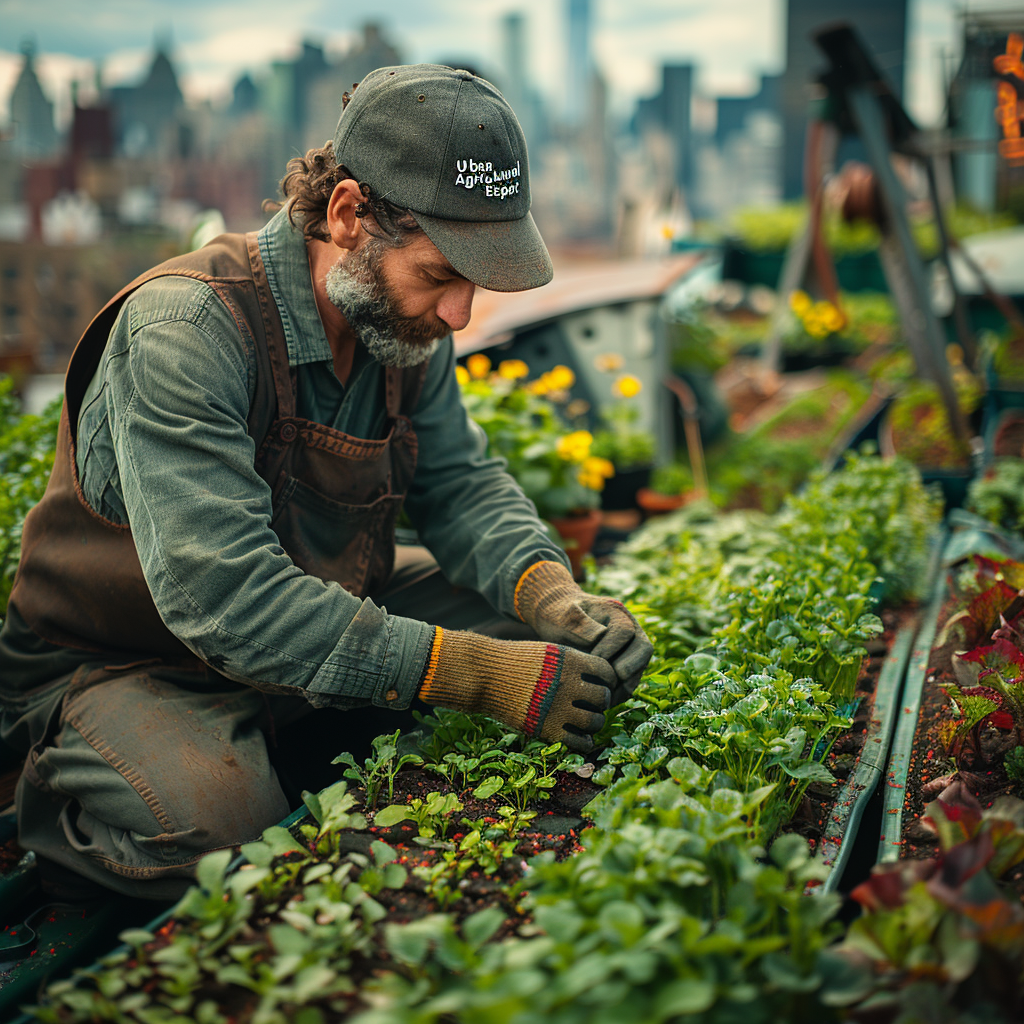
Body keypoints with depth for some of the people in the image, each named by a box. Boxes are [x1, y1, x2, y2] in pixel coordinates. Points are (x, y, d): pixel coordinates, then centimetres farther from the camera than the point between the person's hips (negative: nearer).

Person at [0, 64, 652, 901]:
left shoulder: (404, 321, -7)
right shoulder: (189, 328, -31)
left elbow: (461, 481, 0)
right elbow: (226, 597, -38)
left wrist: (556, 597, -21)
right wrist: (481, 675, -39)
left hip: (328, 628, 7)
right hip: (119, 666, -6)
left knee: (519, 612, -3)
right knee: (212, 823, -34)